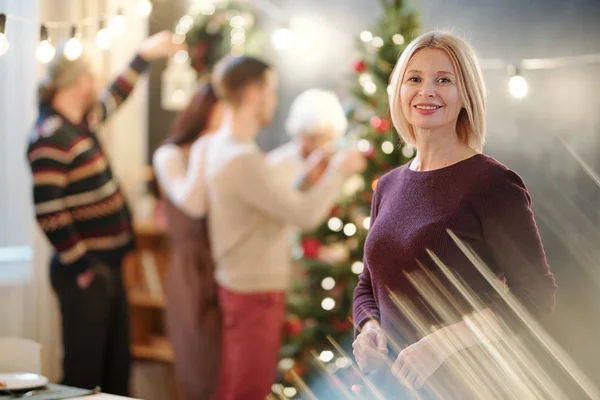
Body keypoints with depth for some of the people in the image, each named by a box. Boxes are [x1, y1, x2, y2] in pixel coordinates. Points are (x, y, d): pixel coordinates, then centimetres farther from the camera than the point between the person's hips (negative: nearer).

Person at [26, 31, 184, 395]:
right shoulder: (50, 138, -19)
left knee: (117, 367, 18)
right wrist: (82, 265, -19)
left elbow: (113, 98, 31)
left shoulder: (81, 122, 9)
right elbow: (48, 214, -24)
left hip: (108, 267, 10)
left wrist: (145, 55, 36)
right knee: (84, 372, -1)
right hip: (85, 275, -10)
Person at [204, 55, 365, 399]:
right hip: (256, 292, -10)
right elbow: (306, 214, -24)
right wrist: (339, 171, -9)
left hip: (246, 285, 10)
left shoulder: (222, 145, 8)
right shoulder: (241, 159, -25)